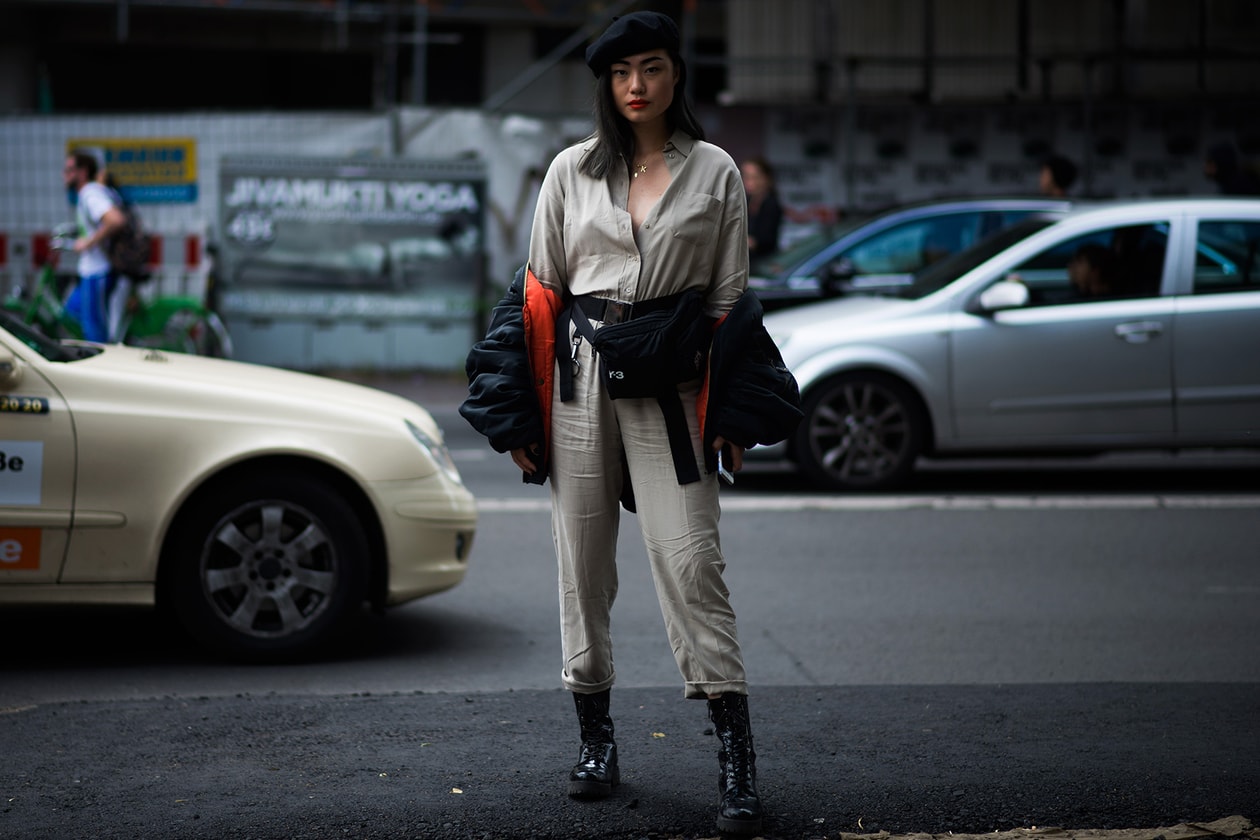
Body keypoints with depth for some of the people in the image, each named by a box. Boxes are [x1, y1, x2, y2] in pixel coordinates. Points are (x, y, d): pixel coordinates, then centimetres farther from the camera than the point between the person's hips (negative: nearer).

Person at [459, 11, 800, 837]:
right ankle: (596, 737, 19)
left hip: (671, 387, -2)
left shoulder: (715, 172, 4)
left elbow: (731, 296, 6)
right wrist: (522, 413, 4)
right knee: (583, 564, 6)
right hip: (580, 378, 2)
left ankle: (738, 760, -7)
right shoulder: (572, 170, 8)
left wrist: (733, 417, 0)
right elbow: (540, 286, 10)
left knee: (693, 564, -9)